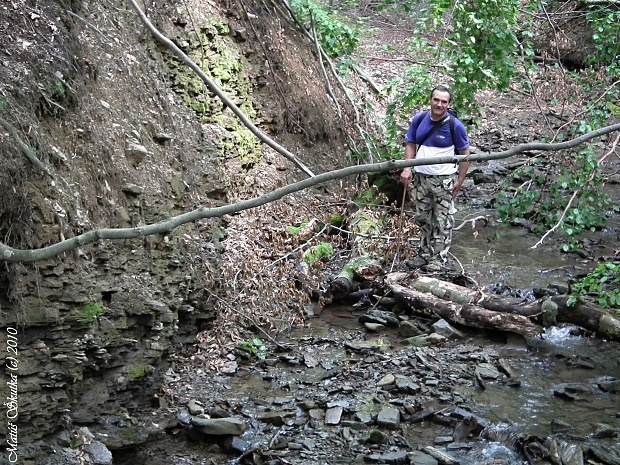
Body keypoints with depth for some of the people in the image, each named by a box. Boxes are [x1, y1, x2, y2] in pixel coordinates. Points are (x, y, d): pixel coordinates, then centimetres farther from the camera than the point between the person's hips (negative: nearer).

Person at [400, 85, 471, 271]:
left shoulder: (455, 126, -13)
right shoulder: (419, 120, -2)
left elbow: (465, 153, -6)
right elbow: (410, 144, 6)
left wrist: (460, 181, -8)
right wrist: (407, 169, -7)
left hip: (444, 179, -4)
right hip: (420, 177, 5)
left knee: (443, 220, 4)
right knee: (423, 218, 15)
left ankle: (439, 258, 13)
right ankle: (425, 254, 29)